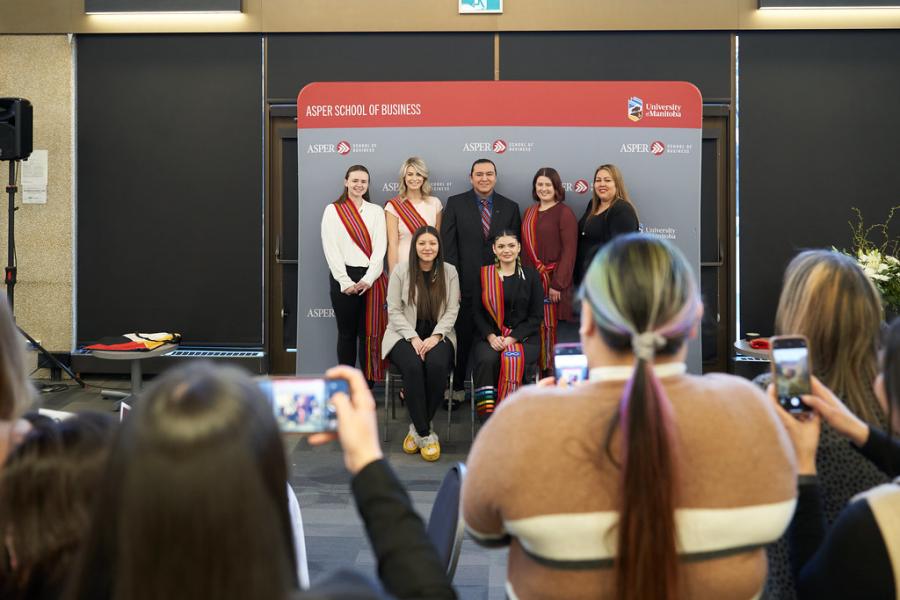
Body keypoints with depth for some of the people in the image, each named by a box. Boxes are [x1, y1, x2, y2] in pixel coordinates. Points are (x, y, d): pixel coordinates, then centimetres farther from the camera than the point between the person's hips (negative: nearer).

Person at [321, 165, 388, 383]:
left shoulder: (376, 211, 9)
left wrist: (368, 279, -11)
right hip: (343, 279, -1)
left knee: (369, 333, 1)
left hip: (371, 279, 1)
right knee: (346, 332, 5)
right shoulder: (333, 210, 5)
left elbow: (380, 248, 1)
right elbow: (331, 248, -3)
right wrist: (345, 281, -11)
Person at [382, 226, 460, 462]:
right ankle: (425, 434, -22)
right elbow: (394, 311, -1)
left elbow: (452, 310, 2)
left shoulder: (449, 272, 6)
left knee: (437, 364, -33)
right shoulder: (400, 271, 1)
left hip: (438, 335, 1)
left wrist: (435, 337, -13)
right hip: (405, 335, -1)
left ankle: (417, 428, -15)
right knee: (413, 366, -33)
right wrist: (413, 338, -13)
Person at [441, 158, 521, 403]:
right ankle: (456, 388, 19)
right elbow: (448, 246, -2)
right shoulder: (455, 204, 2)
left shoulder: (510, 208, 8)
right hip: (466, 285, -1)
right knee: (461, 339, 6)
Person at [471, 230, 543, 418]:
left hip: (524, 337, -1)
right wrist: (491, 336, -11)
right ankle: (487, 418, -28)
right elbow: (477, 312, 8)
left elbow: (537, 316, 3)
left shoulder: (531, 275, 7)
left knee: (513, 360, -34)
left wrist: (512, 338, -10)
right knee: (486, 359, -33)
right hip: (490, 336, 1)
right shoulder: (484, 275, 11)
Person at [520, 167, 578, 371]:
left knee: (551, 328, -2)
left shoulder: (564, 213, -6)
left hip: (553, 282, -5)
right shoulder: (529, 212, 13)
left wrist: (558, 284, -15)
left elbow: (569, 251, -10)